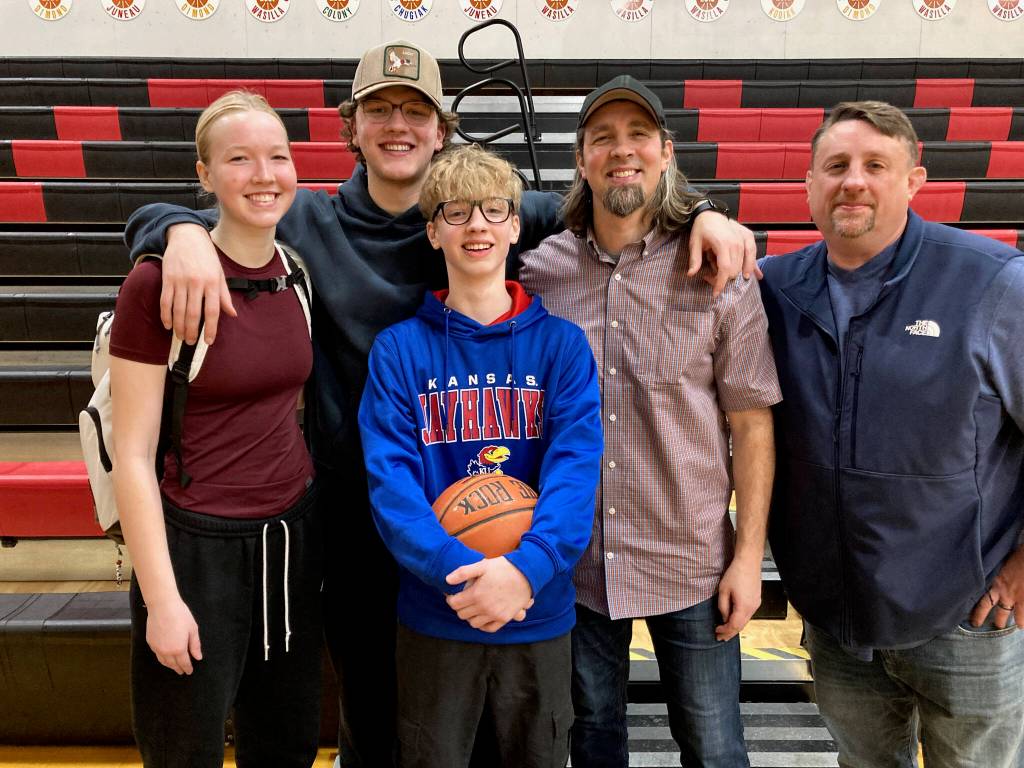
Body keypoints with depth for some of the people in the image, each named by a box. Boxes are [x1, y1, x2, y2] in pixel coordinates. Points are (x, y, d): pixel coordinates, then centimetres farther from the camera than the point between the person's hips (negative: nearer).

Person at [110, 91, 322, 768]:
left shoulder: (297, 271, 2)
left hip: (293, 532, 5)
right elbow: (133, 456, -13)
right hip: (196, 543, -5)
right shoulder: (159, 283, -15)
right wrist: (161, 600, -12)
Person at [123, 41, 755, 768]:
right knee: (371, 707, 19)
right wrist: (186, 234, -23)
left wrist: (697, 212, -10)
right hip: (355, 517, 0)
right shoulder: (308, 224, -2)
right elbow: (150, 220, 1)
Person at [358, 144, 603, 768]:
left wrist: (527, 567, -28)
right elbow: (390, 478, -12)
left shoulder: (561, 342, -4)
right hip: (433, 612, 0)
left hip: (540, 611, 1)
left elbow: (577, 467, -14)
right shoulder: (400, 348, -5)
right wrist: (457, 569, -25)